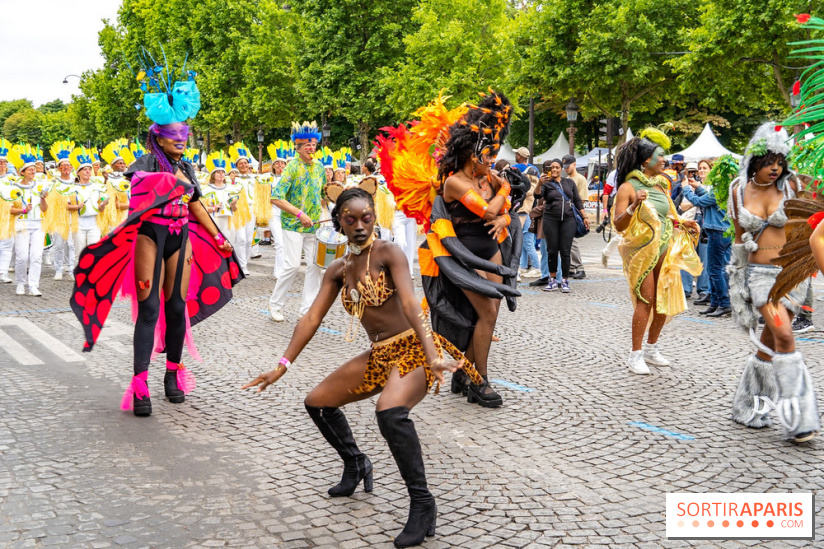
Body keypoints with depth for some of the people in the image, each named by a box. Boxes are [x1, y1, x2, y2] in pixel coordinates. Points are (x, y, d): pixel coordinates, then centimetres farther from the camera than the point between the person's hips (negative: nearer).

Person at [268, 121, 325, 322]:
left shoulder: (320, 167, 7)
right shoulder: (292, 167, -11)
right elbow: (277, 197, -17)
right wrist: (300, 214, -21)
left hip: (314, 224, 6)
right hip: (293, 225, -6)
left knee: (316, 265, 2)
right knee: (292, 265, -9)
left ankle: (306, 309, 10)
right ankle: (275, 304, 9)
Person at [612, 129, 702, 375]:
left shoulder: (660, 185, 12)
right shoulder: (628, 187, -9)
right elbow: (619, 225, -13)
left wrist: (684, 224, 5)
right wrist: (634, 206, -28)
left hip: (665, 251, 7)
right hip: (641, 251, -7)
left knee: (664, 301, 7)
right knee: (645, 301, -10)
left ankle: (652, 349, 23)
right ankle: (636, 355, -1)